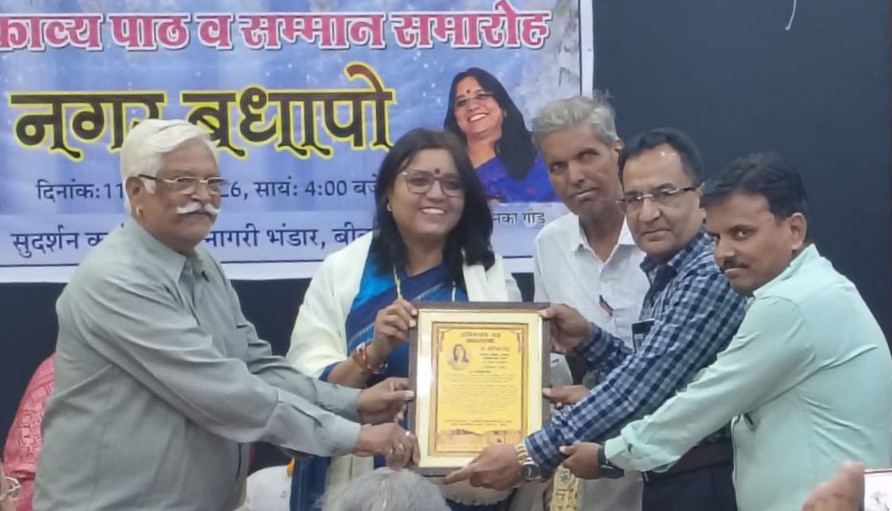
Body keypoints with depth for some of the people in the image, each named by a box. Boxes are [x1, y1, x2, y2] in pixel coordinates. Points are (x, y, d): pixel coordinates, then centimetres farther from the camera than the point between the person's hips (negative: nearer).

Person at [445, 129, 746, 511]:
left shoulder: (713, 273, -18)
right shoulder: (665, 276, 11)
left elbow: (643, 385, -25)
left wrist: (530, 455, -26)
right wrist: (588, 340, 0)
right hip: (665, 479, 8)